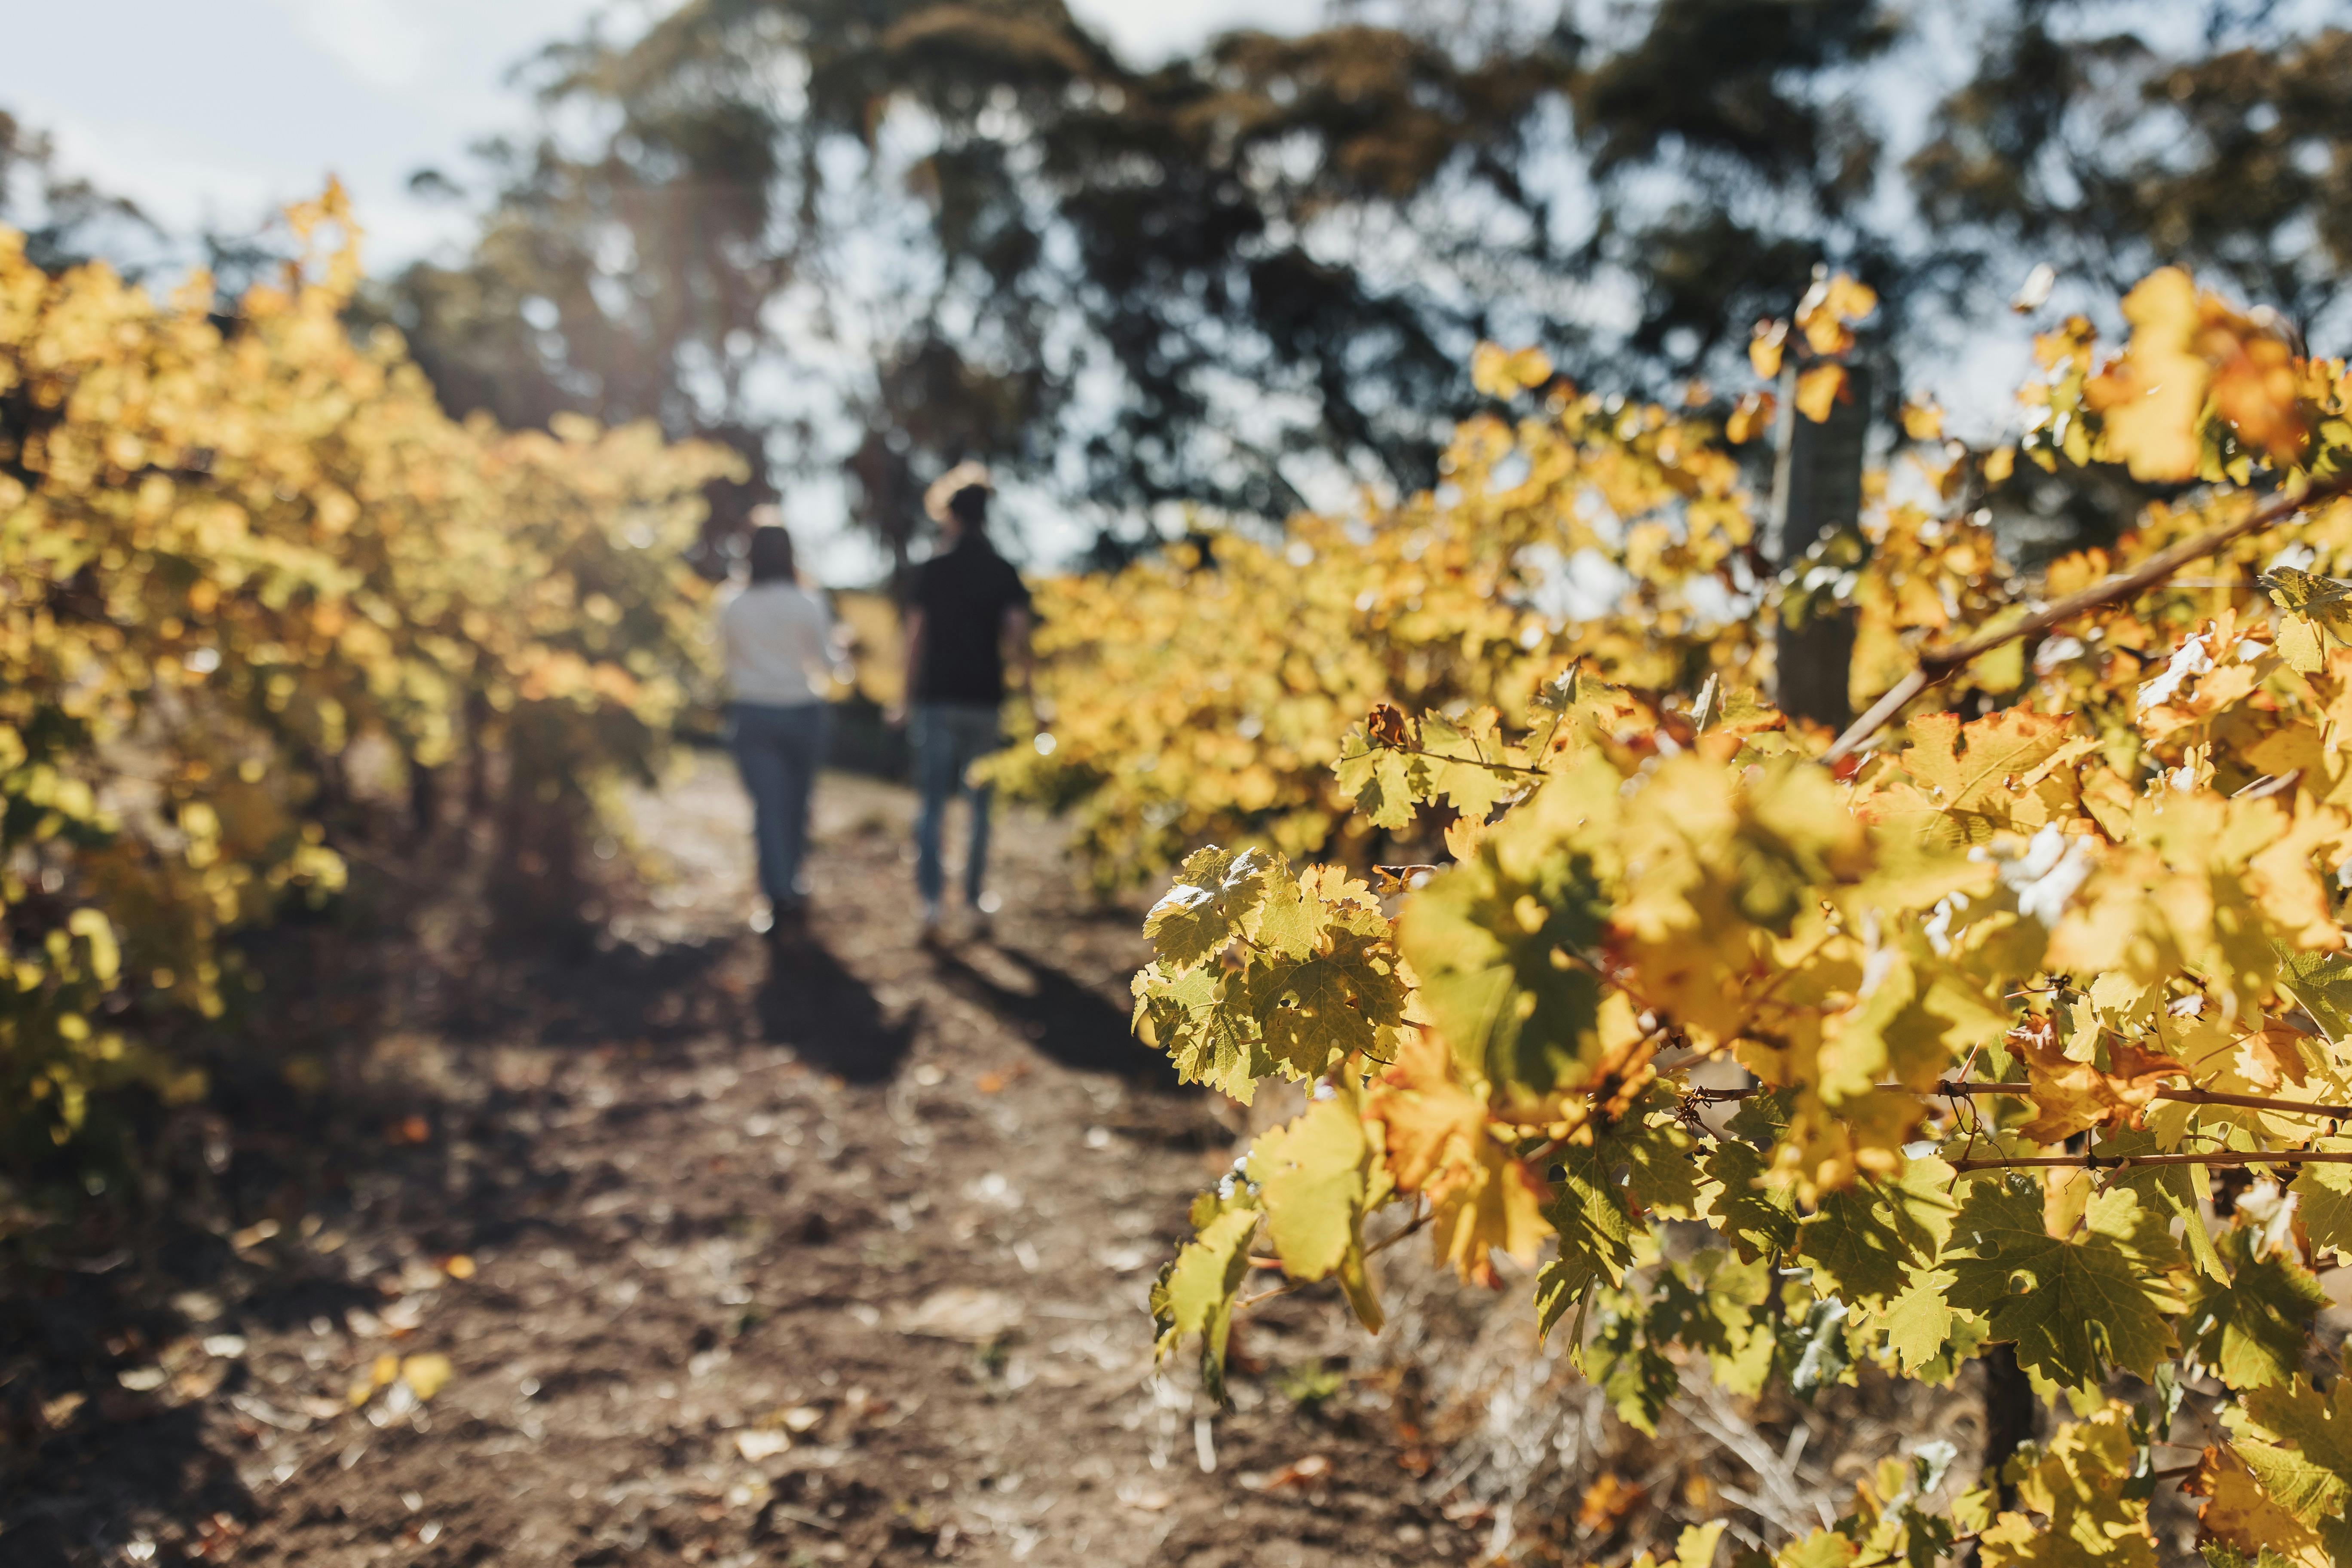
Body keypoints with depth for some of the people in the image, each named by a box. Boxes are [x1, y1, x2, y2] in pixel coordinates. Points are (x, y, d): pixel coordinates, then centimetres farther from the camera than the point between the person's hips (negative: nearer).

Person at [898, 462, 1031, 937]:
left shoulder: (931, 572, -1)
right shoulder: (1005, 574, 1)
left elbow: (915, 640, -2)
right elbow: (1018, 638, -8)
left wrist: (910, 698, 6)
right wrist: (1024, 688, 2)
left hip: (936, 701, -1)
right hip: (985, 702, 1)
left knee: (932, 804, 0)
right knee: (979, 802, 14)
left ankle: (931, 901, -12)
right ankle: (976, 896, 20)